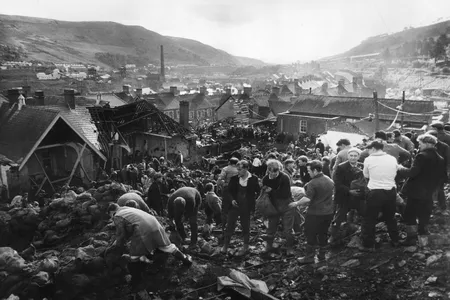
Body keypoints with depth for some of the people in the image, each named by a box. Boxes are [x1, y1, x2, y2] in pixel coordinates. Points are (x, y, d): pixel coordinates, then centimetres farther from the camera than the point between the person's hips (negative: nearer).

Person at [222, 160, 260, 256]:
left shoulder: (253, 179, -6)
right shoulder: (234, 178, -1)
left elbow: (258, 192, 5)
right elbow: (229, 191, 9)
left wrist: (253, 201, -1)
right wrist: (232, 199, -6)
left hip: (246, 207, -2)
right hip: (235, 205, 2)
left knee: (245, 227, 10)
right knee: (230, 225, 3)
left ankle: (245, 248, 24)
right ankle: (225, 246, 13)